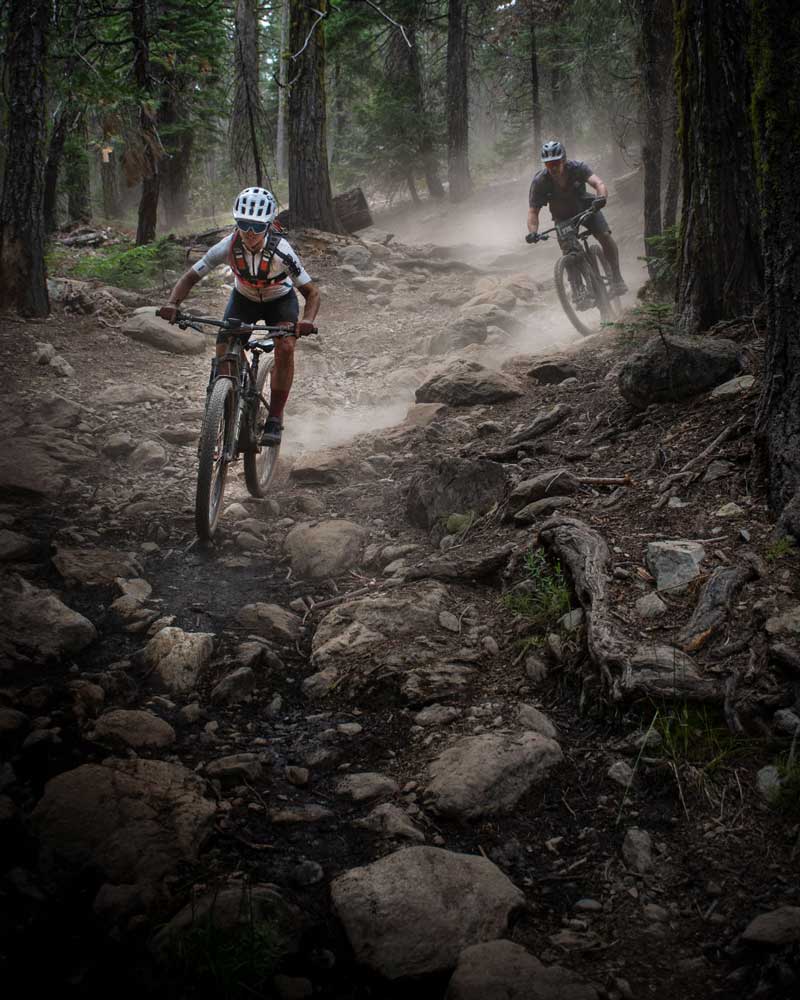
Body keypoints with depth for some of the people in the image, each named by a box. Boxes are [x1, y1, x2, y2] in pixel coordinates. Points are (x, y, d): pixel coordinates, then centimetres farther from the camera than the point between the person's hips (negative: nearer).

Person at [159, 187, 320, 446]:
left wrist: (307, 320, -48)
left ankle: (275, 418, -16)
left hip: (279, 300, -2)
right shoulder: (228, 247, -28)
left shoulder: (281, 251, -34)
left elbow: (311, 291, -27)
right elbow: (191, 277, -19)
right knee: (224, 354, -16)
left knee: (285, 348, -27)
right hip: (244, 299, 2)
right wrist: (172, 303, -38)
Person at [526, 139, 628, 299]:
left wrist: (602, 198, -64)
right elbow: (533, 211, -25)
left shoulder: (577, 167, -29)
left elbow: (599, 183, -42)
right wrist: (533, 232, -43)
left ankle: (617, 279, -12)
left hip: (585, 207, -1)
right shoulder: (539, 182, -27)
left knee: (605, 236, -20)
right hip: (563, 216, 1)